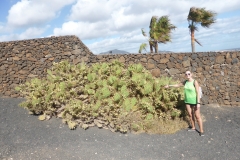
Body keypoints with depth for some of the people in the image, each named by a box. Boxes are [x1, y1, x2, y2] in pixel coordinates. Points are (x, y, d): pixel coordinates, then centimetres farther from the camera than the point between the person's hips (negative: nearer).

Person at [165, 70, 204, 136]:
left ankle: (201, 131, 10)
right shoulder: (185, 82, 2)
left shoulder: (195, 82, -16)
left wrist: (198, 103, -21)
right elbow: (178, 85, 20)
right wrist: (169, 85, 27)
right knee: (190, 115, 14)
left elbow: (198, 92, -17)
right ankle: (193, 127, 31)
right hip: (187, 101, 6)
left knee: (197, 116, -1)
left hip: (195, 101, -6)